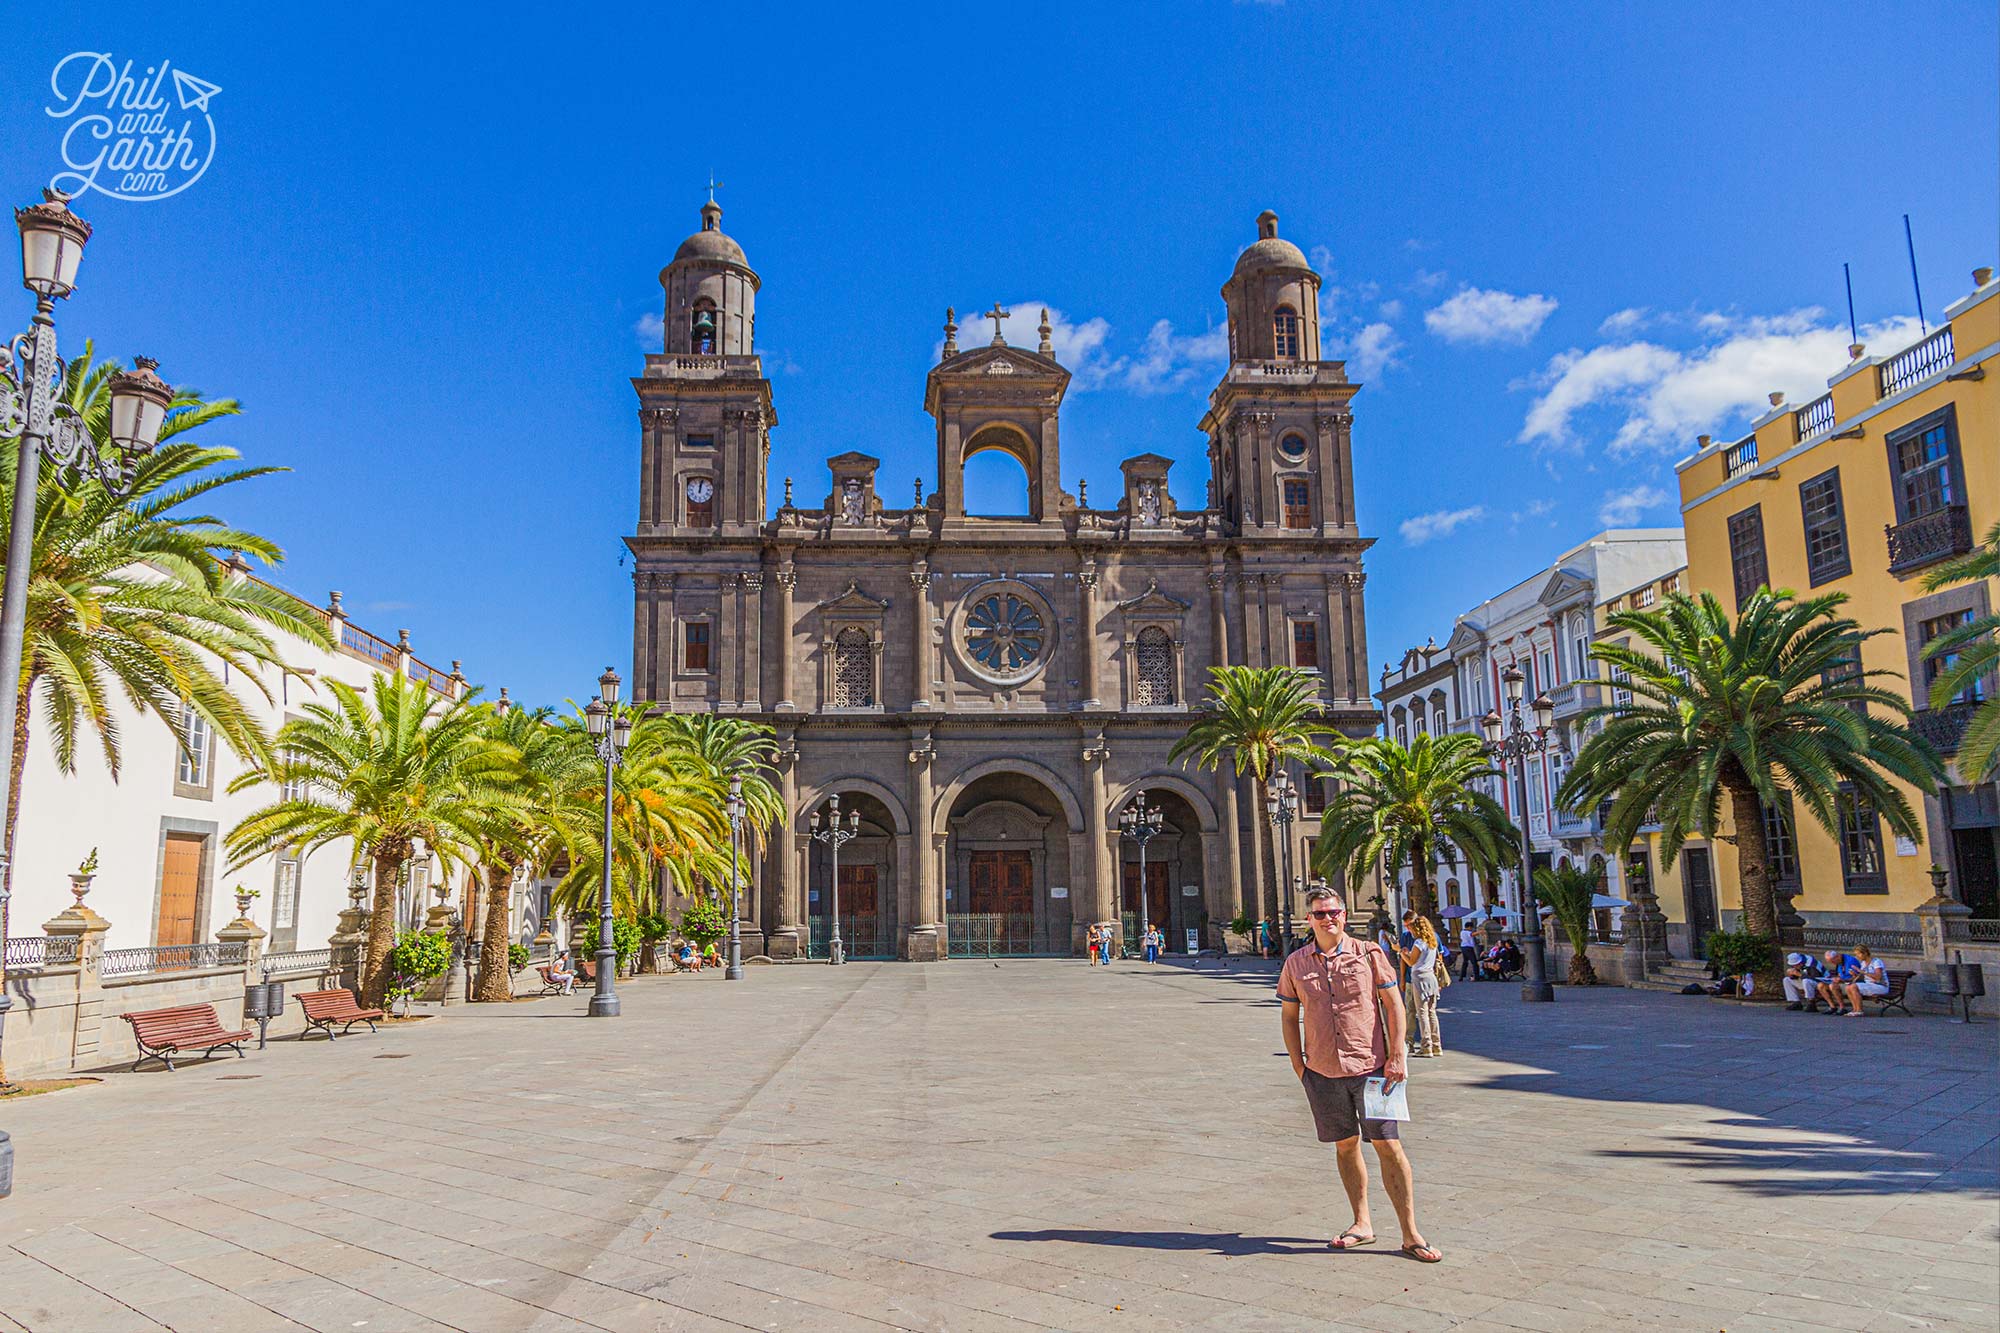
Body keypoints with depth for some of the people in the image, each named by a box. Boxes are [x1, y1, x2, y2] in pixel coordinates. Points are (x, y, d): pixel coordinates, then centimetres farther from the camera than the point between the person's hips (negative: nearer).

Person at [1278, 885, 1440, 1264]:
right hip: (1323, 1073, 2)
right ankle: (1362, 1224, 25)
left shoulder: (1369, 954, -2)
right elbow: (1289, 1016, 11)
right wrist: (1298, 1065, 6)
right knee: (1345, 1146, 12)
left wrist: (1396, 1056, -6)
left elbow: (1393, 1005, 0)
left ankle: (1411, 1235, 6)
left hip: (1370, 1067, -2)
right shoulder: (1296, 963, 3)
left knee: (1388, 1146, -2)